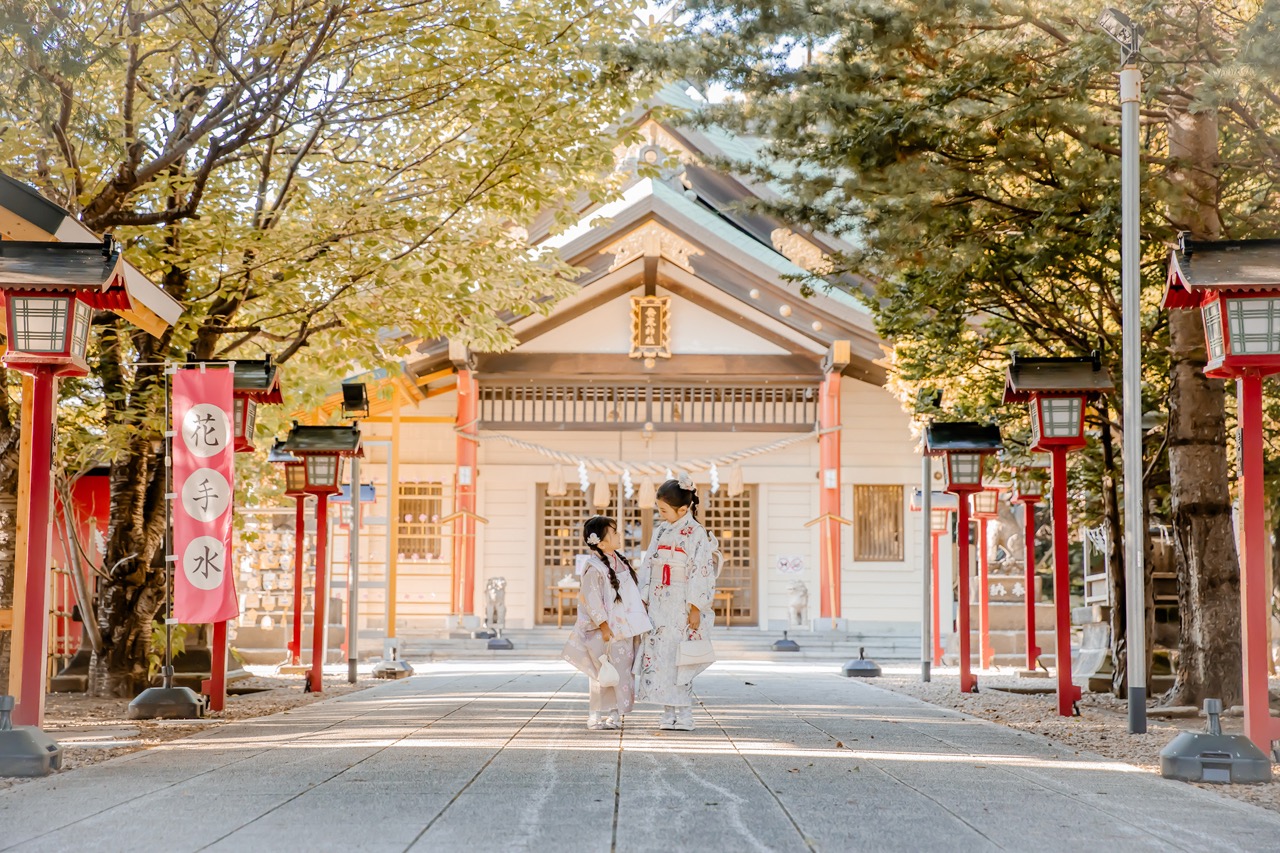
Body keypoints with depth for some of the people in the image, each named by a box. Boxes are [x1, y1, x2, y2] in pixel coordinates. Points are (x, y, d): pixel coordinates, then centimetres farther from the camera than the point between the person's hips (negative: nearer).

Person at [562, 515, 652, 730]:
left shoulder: (618, 560, 9)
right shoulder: (594, 568, -17)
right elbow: (592, 601, -18)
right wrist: (604, 627, -18)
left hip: (626, 629, 8)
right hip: (609, 632, -8)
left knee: (624, 671, 10)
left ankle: (614, 714, 17)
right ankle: (597, 716, 4)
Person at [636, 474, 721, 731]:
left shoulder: (696, 534, -9)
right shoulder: (661, 531, 12)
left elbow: (701, 571, -12)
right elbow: (648, 564, 15)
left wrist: (695, 608, -15)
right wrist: (644, 599, 9)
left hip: (680, 605, -7)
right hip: (658, 604, 7)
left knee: (678, 659, -8)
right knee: (659, 655, 3)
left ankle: (684, 716, -2)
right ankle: (669, 714, 9)